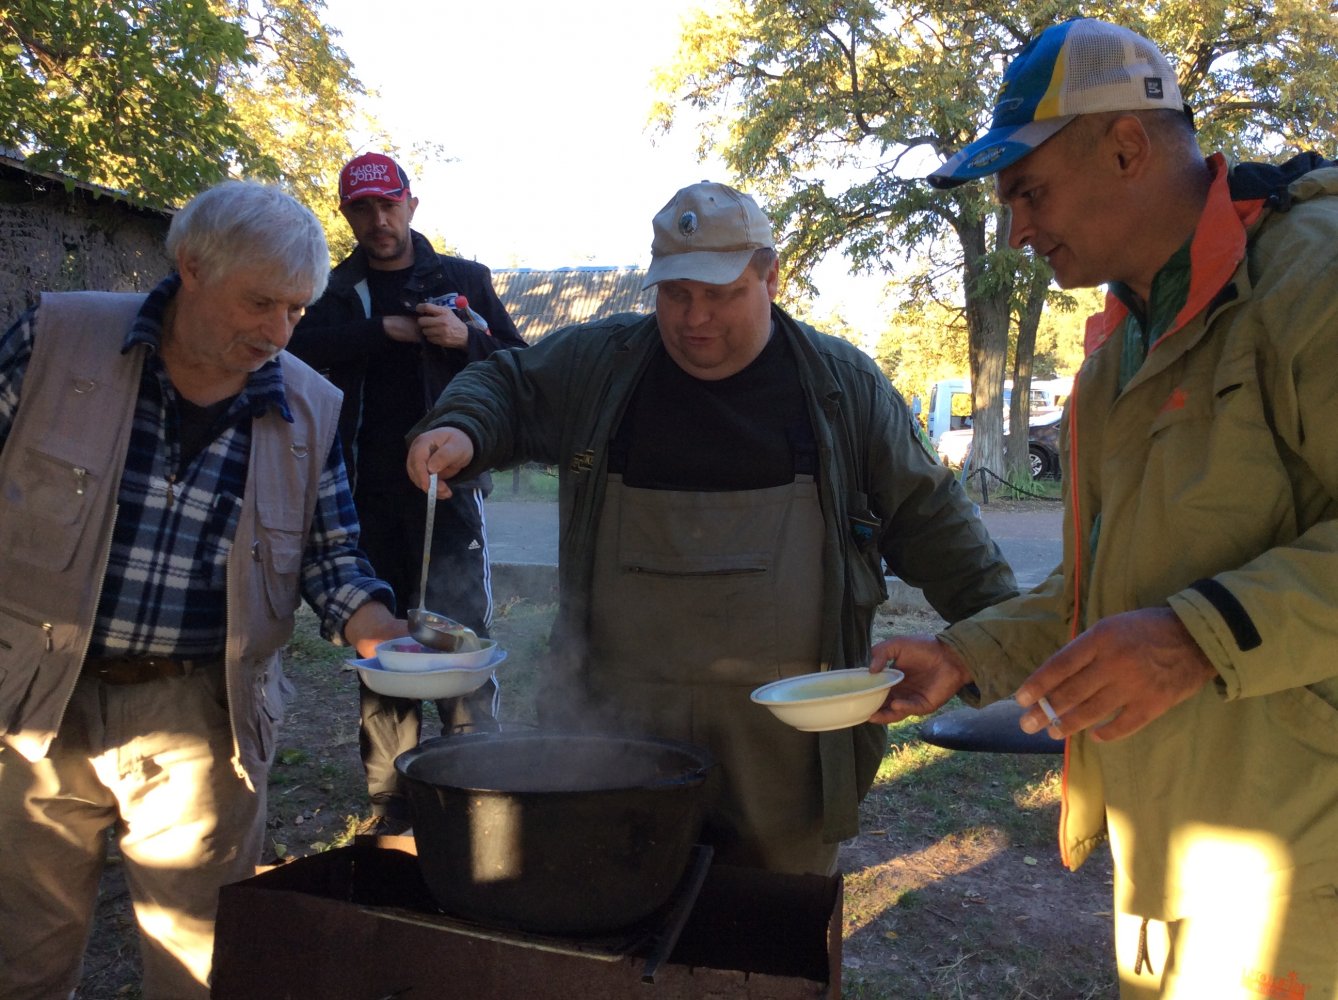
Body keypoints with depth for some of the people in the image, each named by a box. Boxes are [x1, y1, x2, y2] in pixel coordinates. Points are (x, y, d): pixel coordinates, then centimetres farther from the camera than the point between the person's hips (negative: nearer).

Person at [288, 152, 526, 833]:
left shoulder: (462, 280, 10)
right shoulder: (338, 291, 14)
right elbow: (301, 349, -6)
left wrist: (468, 338, -9)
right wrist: (386, 329, -12)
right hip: (367, 495, 3)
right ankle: (391, 807, 17)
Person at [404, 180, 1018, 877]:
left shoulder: (845, 384, 4)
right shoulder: (595, 363, 5)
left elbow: (925, 517, 9)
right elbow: (503, 388, 19)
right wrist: (460, 430, -3)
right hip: (618, 722, 1)